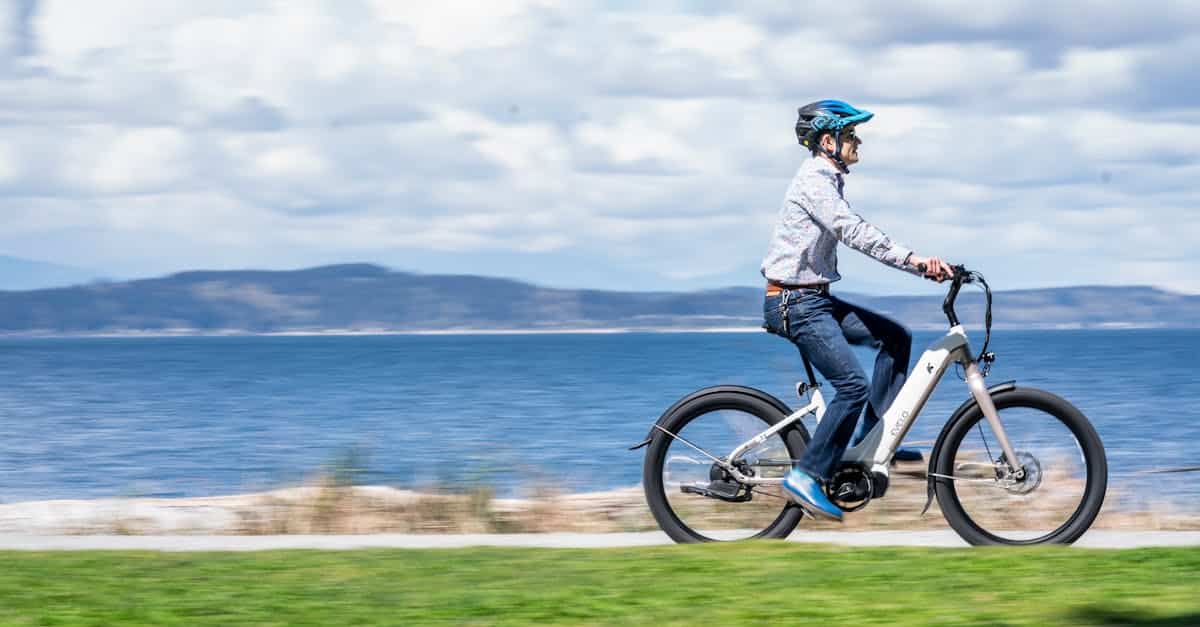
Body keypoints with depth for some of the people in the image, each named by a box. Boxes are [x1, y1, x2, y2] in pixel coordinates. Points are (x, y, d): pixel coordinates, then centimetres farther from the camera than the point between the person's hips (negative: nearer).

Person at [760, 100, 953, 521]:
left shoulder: (828, 180, 17)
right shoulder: (814, 179, -15)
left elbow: (859, 233, 16)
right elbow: (854, 233, -27)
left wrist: (922, 263, 8)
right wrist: (913, 260, -32)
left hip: (815, 299, 10)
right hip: (795, 303, -10)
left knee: (895, 338, 6)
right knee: (853, 386, -17)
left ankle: (870, 441, 8)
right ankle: (807, 476, -12)